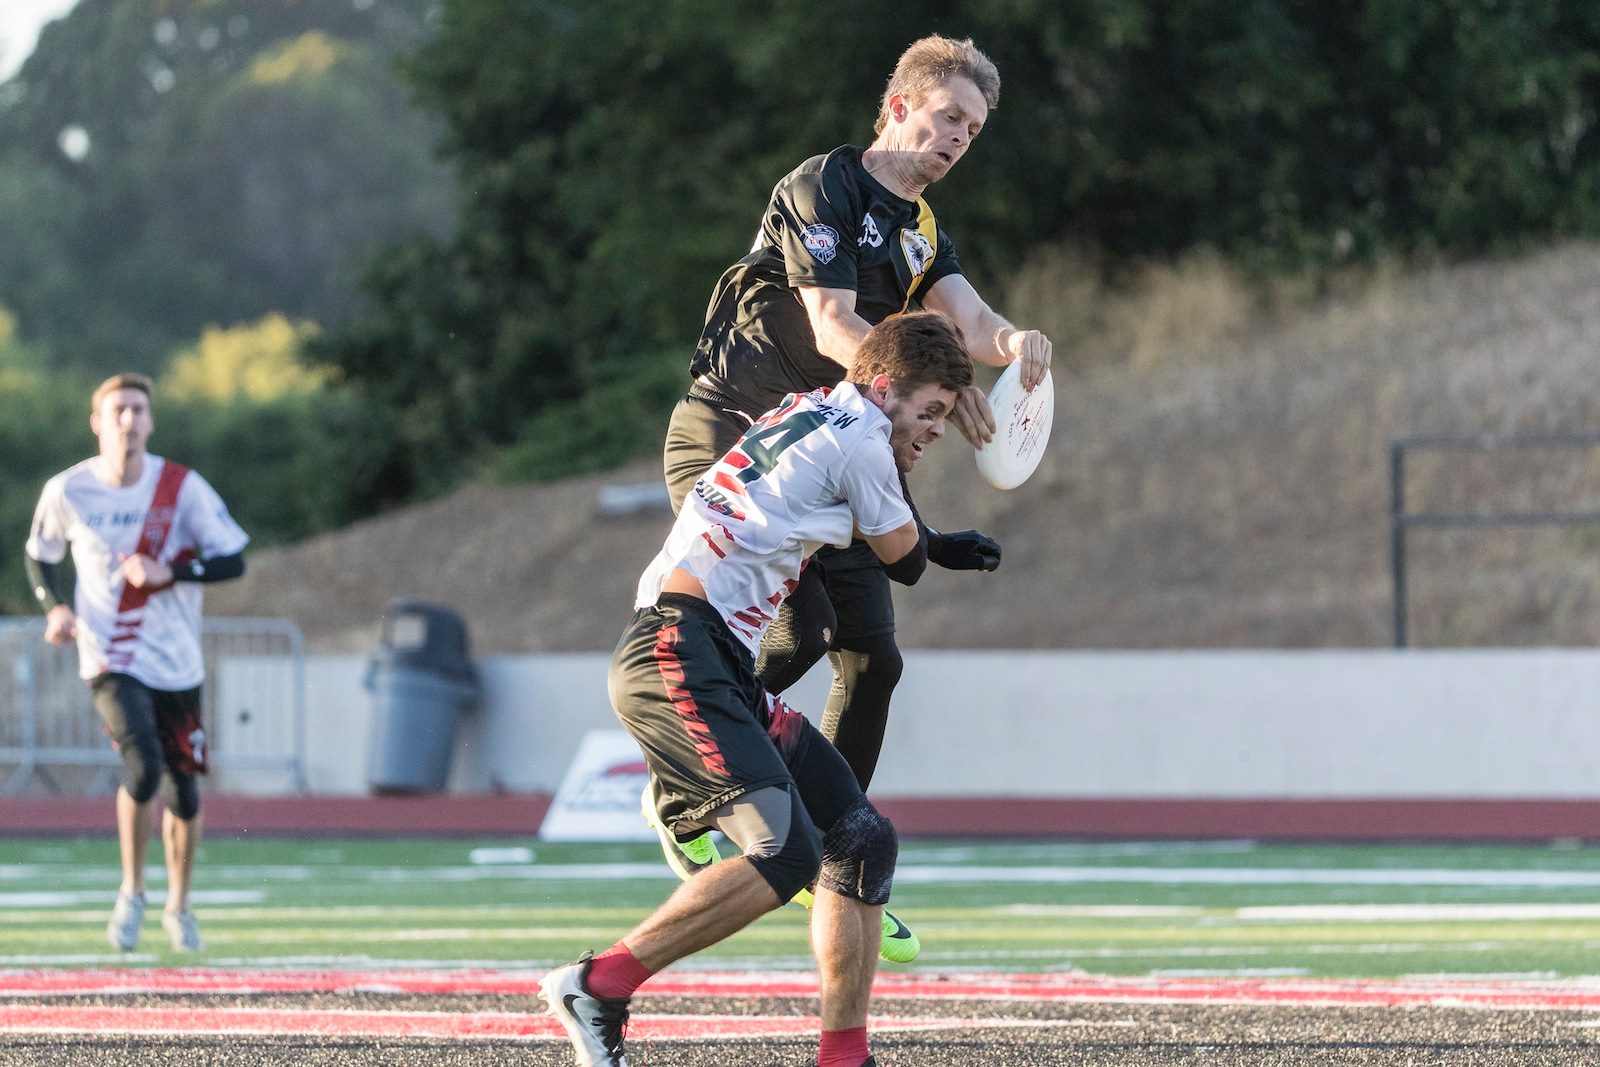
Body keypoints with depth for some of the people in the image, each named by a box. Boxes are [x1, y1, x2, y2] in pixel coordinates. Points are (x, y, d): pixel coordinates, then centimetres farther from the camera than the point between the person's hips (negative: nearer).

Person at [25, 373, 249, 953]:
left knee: (183, 792, 7)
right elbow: (41, 556, 12)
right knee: (143, 768, -23)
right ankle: (132, 893, -2)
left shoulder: (183, 488, -7)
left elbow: (233, 558, -5)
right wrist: (56, 607, -6)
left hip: (177, 663, 2)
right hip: (111, 662, -2)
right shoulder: (68, 491, -5)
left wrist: (167, 573, -19)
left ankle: (179, 906, 32)